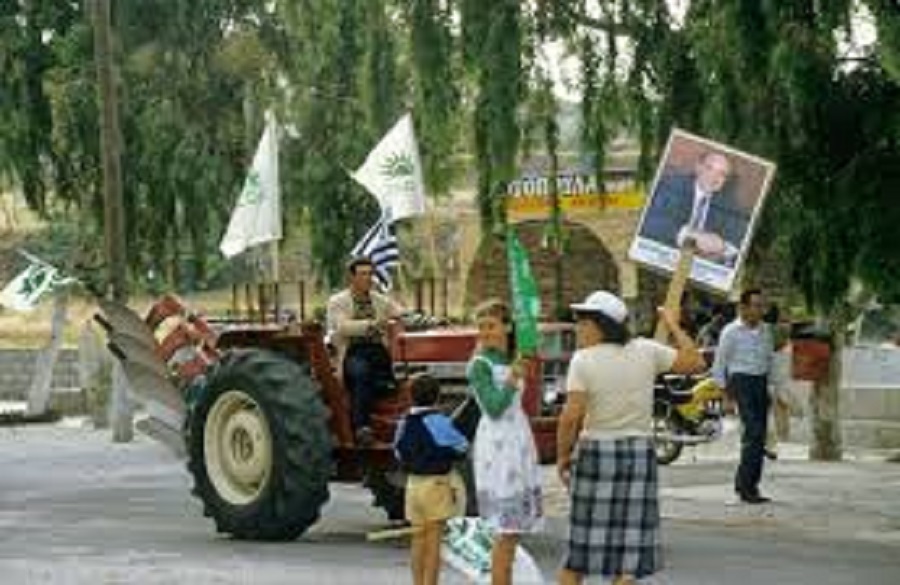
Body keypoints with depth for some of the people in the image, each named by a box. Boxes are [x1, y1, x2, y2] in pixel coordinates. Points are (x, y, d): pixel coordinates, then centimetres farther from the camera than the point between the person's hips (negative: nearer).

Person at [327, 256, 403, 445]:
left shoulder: (382, 301, 20)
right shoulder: (337, 301, 7)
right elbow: (343, 327, -12)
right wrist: (371, 324, -27)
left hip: (378, 351, 4)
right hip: (353, 353, -4)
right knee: (361, 370, -36)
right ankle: (361, 426, -42)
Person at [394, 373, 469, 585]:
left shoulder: (405, 423, 1)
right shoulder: (437, 421, -15)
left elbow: (399, 453, 12)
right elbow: (461, 447, -5)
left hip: (413, 483, 5)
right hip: (436, 483, -5)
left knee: (418, 540, 12)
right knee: (433, 542, -2)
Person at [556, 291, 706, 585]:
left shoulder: (583, 360, -9)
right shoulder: (646, 351, 0)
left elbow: (571, 415, -16)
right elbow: (695, 362, 7)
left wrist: (562, 455, -3)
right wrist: (674, 326, 18)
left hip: (594, 453, -2)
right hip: (640, 454, 2)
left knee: (577, 553, 7)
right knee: (629, 547, 4)